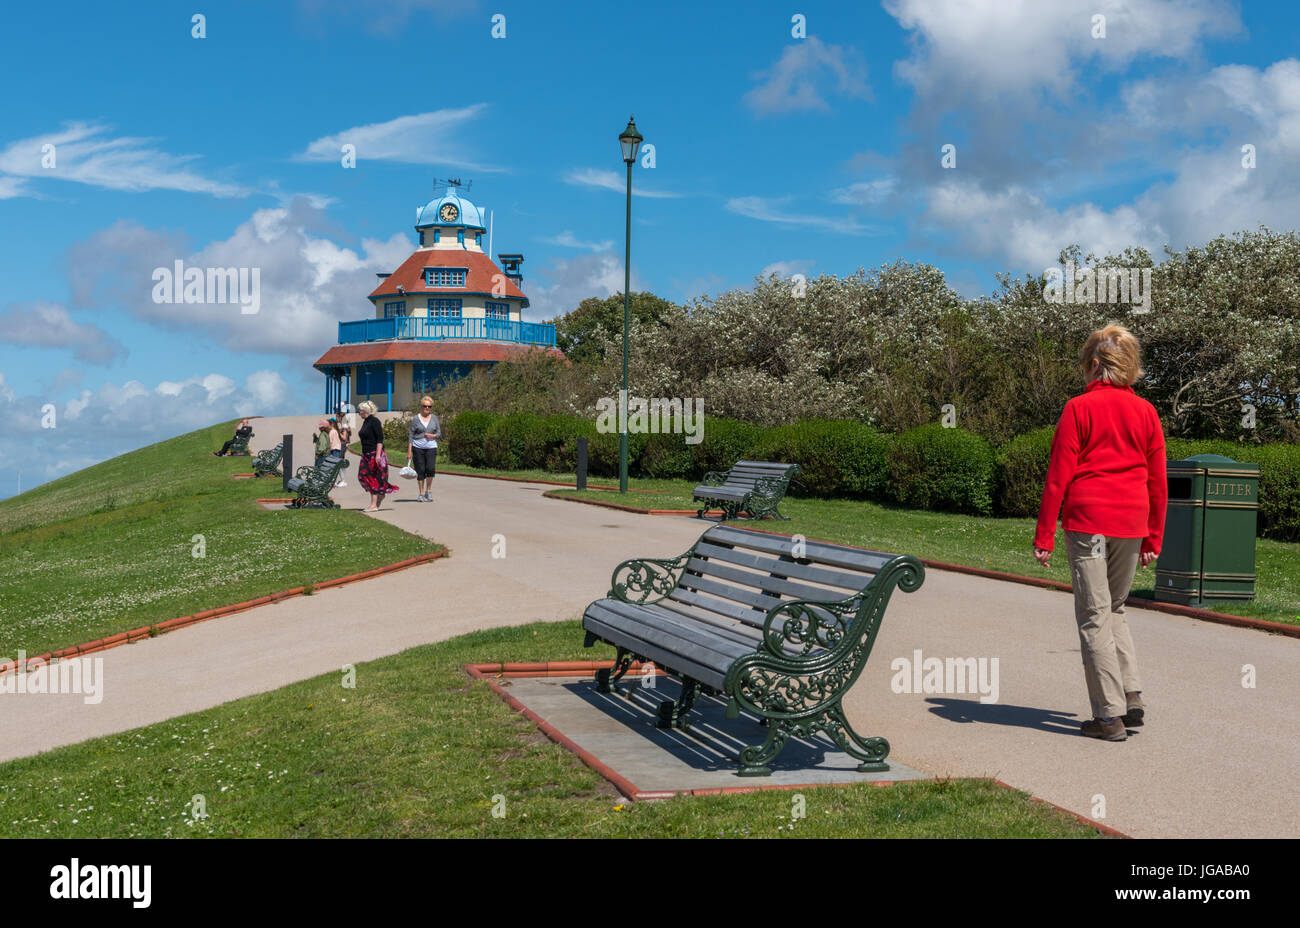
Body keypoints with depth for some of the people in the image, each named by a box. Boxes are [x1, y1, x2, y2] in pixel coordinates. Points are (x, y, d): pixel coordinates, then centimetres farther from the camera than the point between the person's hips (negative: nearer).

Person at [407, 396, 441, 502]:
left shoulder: (434, 418, 10)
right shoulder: (415, 418, 2)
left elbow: (439, 432, 14)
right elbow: (411, 436, 2)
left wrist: (433, 435, -9)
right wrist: (409, 451, -2)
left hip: (431, 447, 1)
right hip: (418, 448, -1)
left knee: (430, 468, -15)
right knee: (420, 471, -2)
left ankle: (428, 491, 2)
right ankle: (421, 493, 9)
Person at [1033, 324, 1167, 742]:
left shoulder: (1079, 408, -5)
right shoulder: (1146, 412, 7)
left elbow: (1059, 475, -7)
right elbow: (1157, 482, 10)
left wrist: (1044, 536, -4)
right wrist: (1153, 539, 18)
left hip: (1087, 521, -5)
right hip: (1131, 526, 5)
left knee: (1094, 617, 1)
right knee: (1114, 610, 20)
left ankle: (1110, 715, 2)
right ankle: (1132, 697, 11)